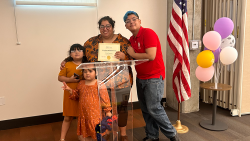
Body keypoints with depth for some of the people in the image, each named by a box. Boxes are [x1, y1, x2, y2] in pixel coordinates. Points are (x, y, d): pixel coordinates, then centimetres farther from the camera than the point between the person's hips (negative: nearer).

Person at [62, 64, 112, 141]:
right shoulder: (81, 83, 7)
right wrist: (70, 90, 2)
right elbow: (76, 96, 18)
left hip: (95, 114, -5)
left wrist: (107, 111, -3)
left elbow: (105, 98, -6)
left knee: (97, 134, 2)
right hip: (83, 114, 5)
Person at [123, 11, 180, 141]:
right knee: (145, 109, 9)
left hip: (154, 77, -7)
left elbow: (151, 56, -22)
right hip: (140, 78, 8)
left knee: (153, 108, -7)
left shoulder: (148, 33, -13)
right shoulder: (131, 39, 11)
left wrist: (132, 54, -11)